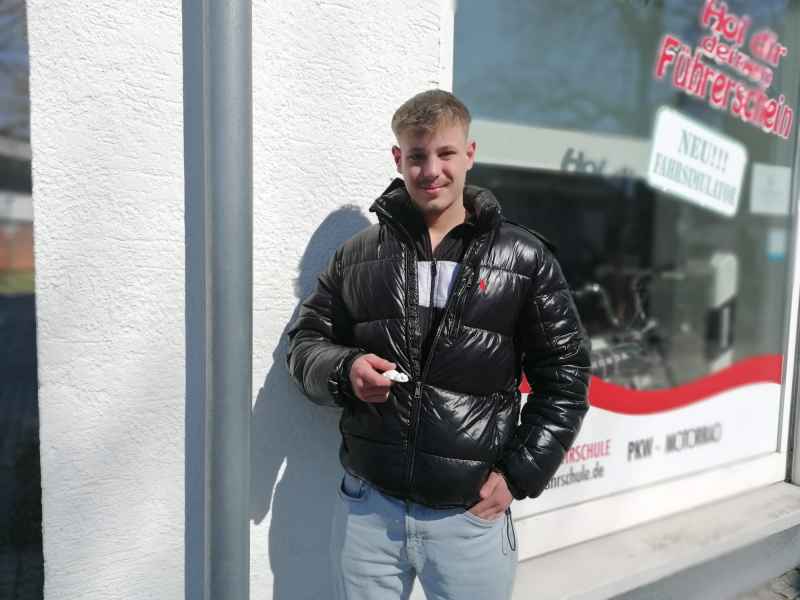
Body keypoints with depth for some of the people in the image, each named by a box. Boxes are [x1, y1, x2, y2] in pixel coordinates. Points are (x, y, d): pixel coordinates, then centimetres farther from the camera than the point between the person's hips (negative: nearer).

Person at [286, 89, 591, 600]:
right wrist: (345, 370, -13)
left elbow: (565, 375, 1)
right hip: (367, 509, 2)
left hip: (472, 516, -1)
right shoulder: (359, 255, 3)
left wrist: (520, 475, -4)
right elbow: (306, 343, 8)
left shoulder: (525, 259, -3)